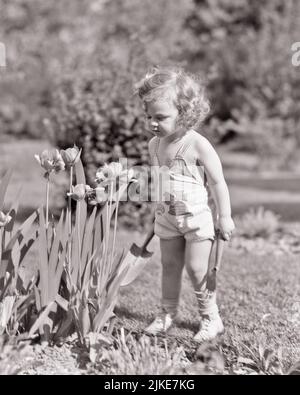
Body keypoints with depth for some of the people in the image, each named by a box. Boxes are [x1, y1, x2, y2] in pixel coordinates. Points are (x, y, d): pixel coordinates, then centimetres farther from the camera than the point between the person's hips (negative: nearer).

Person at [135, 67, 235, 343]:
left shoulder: (197, 145, -18)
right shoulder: (154, 145, 3)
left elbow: (218, 182, -13)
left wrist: (225, 217, -12)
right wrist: (159, 211, 20)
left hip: (197, 216, -6)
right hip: (167, 218, 6)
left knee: (197, 268, -3)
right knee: (169, 265, 12)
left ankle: (211, 318, 13)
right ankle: (167, 315, 23)